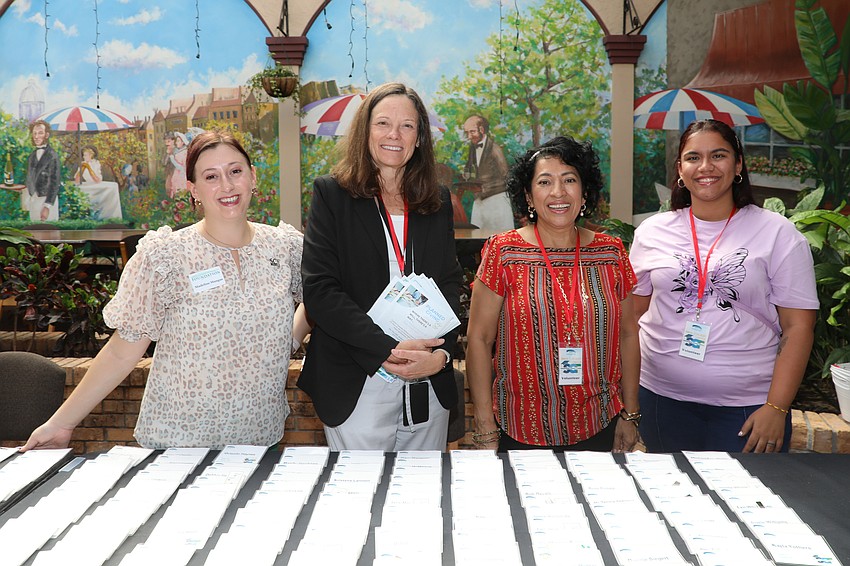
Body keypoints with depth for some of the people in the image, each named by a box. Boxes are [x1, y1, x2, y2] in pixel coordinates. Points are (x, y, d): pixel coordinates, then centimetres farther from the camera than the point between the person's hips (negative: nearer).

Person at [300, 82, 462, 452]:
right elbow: (319, 290, -10)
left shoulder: (437, 203, 11)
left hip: (429, 388, 4)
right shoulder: (332, 194, -1)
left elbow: (450, 285, 8)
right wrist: (387, 351, -19)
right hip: (357, 386, -4)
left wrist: (440, 353, -11)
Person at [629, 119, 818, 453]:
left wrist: (776, 408, -11)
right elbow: (631, 315, 10)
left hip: (747, 405, -2)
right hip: (662, 398, 2)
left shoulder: (778, 233, -2)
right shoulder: (652, 232, 5)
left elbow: (798, 327, -4)